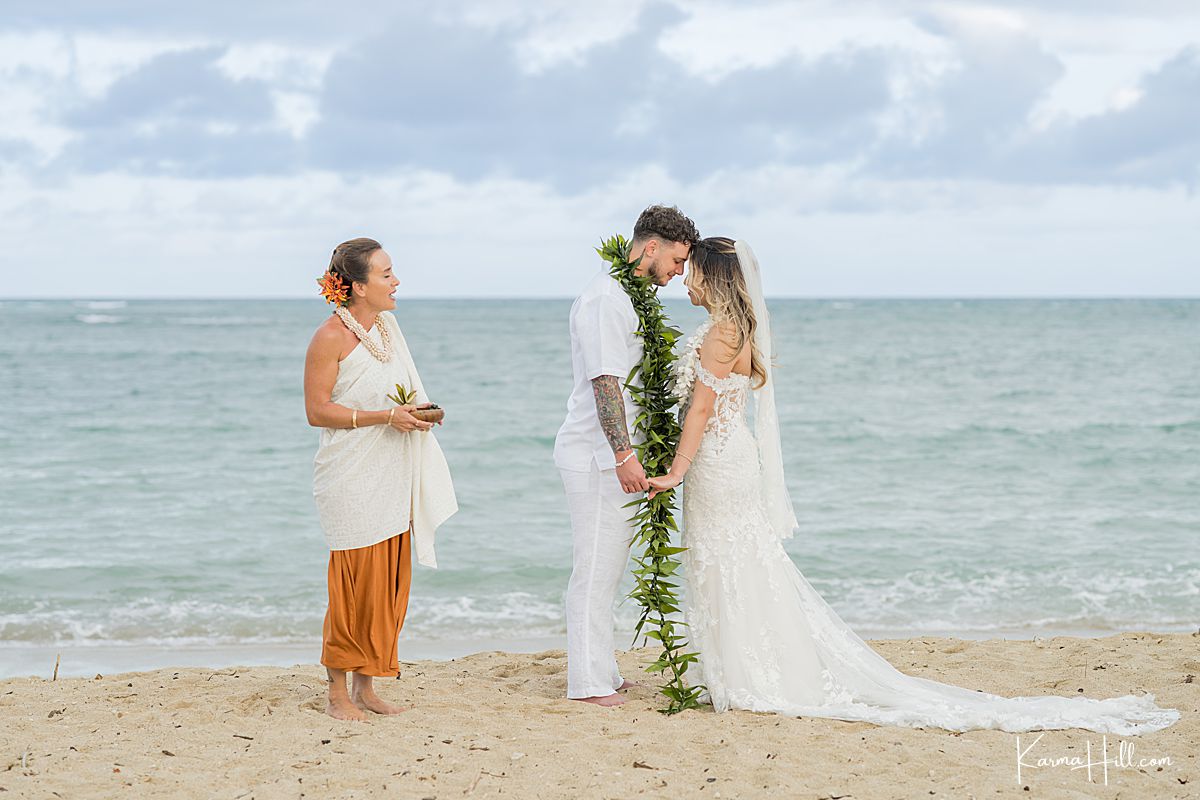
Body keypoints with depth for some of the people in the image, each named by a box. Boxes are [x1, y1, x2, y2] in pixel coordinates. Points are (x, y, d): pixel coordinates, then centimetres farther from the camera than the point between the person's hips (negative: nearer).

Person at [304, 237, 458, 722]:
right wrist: (385, 417, -19)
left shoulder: (387, 327, 12)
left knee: (388, 581, 8)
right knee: (354, 583, -5)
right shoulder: (331, 337, -12)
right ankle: (337, 693, 6)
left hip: (392, 478, 8)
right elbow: (317, 411, -14)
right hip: (351, 478, -7)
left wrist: (418, 412, 7)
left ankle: (365, 686, 18)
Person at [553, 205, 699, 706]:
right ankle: (588, 682, 1)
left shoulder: (627, 298, 16)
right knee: (595, 569, -5)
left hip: (610, 456, 10)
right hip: (598, 457, -10)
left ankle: (602, 674, 22)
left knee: (606, 569, 14)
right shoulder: (605, 299, -16)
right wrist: (624, 456, -27)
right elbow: (605, 381, -23)